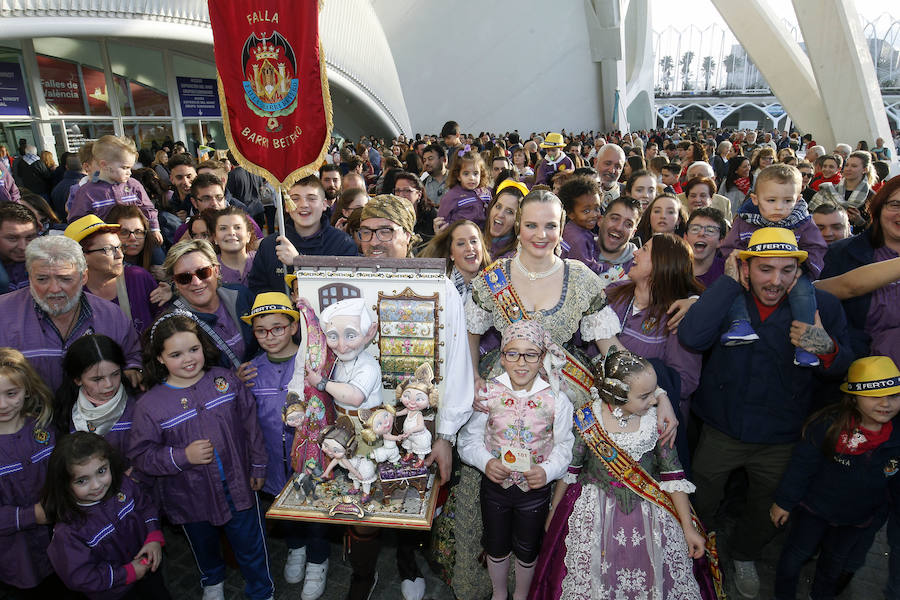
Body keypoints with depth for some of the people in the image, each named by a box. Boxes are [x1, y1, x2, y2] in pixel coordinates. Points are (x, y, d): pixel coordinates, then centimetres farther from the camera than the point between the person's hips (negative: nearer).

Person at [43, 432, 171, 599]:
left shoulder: (122, 484, -21)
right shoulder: (67, 531, -33)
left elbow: (145, 505, -3)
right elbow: (79, 577, -25)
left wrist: (154, 538, -17)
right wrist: (128, 573, -23)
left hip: (147, 565, 5)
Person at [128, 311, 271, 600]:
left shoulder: (226, 380, -10)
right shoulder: (150, 405, -14)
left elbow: (250, 424, -2)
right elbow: (140, 455, -11)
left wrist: (257, 467, 1)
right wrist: (182, 457, -25)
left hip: (238, 486, 0)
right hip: (192, 498, 1)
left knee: (251, 544, 15)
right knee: (203, 546, 27)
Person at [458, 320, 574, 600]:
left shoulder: (556, 399, -15)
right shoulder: (488, 394, -14)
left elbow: (564, 445, -6)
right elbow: (469, 438, -6)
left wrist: (548, 470, -22)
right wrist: (486, 462, -22)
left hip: (536, 488, 0)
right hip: (495, 483, 1)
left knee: (527, 550, 23)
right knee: (496, 547, 23)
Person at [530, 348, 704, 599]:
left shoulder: (656, 418, -12)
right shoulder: (586, 420, -16)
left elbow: (673, 475, -4)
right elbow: (568, 469, -2)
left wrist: (688, 527, -1)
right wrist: (553, 511, 9)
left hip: (649, 513, 2)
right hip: (593, 513, -1)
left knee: (659, 580, 8)